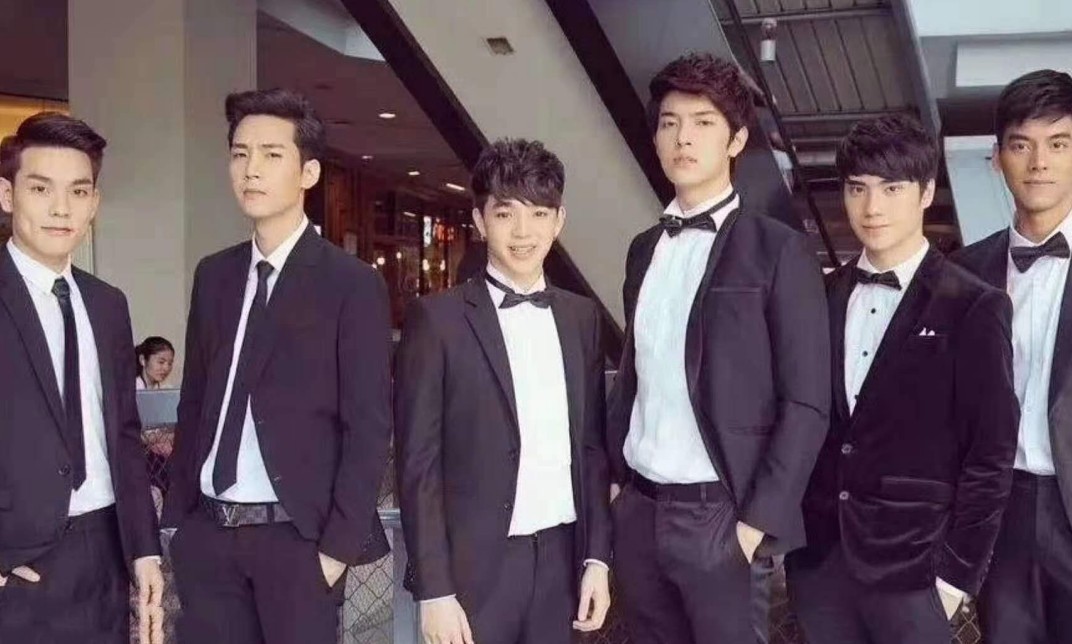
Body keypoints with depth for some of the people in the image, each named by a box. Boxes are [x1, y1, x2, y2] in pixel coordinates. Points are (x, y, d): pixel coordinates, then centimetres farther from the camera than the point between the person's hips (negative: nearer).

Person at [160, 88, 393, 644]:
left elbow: (368, 426, -9)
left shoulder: (352, 283, -6)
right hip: (207, 532, 5)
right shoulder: (213, 275, 10)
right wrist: (177, 514, 8)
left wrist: (339, 544, -12)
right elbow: (194, 401, 13)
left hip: (296, 534, -4)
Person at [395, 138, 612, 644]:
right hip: (474, 564, -4)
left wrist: (597, 555, 5)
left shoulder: (581, 316, 7)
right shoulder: (438, 318, -7)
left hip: (559, 557, 4)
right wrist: (434, 589, -10)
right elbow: (419, 462, -8)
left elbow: (591, 445, 10)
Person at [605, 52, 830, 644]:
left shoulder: (778, 250, -6)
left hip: (718, 513, -5)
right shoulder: (644, 250, 10)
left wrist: (757, 522, -13)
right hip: (638, 510, 5)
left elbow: (806, 404, -9)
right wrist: (612, 477, 8)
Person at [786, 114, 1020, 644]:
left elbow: (990, 454, -7)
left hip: (910, 563, -3)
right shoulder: (823, 297, 6)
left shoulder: (973, 307, -6)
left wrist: (957, 570, -8)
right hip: (817, 555, 4)